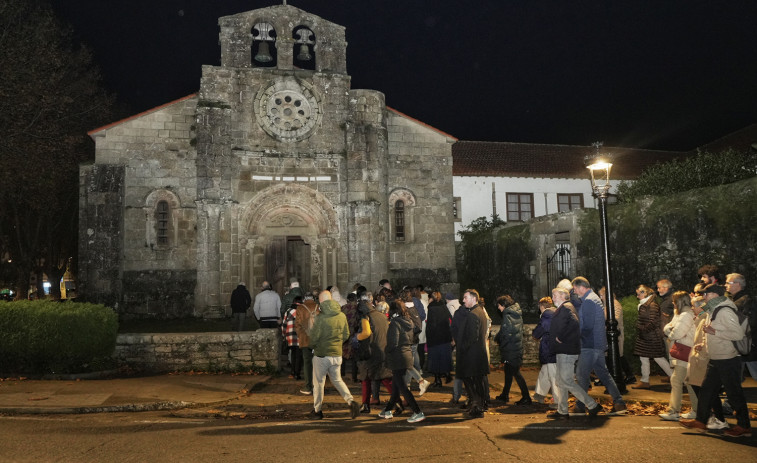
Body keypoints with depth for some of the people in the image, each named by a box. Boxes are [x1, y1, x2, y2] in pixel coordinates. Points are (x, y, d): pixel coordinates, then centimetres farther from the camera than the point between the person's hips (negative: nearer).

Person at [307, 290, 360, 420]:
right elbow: (346, 335, 6)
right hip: (337, 354, 5)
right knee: (337, 380, 20)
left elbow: (314, 337, -14)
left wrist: (313, 346, 8)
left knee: (319, 382, 11)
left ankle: (317, 410, 21)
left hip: (321, 355, -5)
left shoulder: (321, 317, -18)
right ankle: (351, 401, 1)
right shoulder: (342, 316, -1)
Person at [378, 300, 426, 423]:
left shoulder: (395, 323, -16)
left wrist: (386, 351, -4)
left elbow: (393, 343, -20)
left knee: (402, 387, -4)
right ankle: (388, 410, 29)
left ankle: (418, 412, -7)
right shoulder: (408, 322, 9)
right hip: (407, 354, 9)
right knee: (396, 385, 17)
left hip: (398, 358, -9)